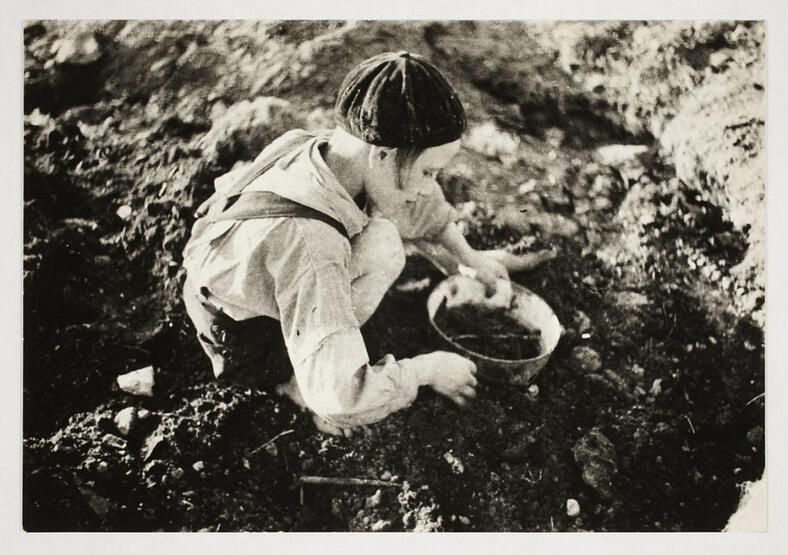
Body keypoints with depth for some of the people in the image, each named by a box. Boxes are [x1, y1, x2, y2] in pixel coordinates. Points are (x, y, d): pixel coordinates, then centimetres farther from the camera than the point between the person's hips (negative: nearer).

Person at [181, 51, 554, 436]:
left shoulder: (320, 148, -17)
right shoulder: (312, 245, -41)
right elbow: (339, 398, -42)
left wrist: (470, 257, 13)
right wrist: (428, 368, -25)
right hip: (242, 340, -8)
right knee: (381, 246, -24)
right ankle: (295, 377, -6)